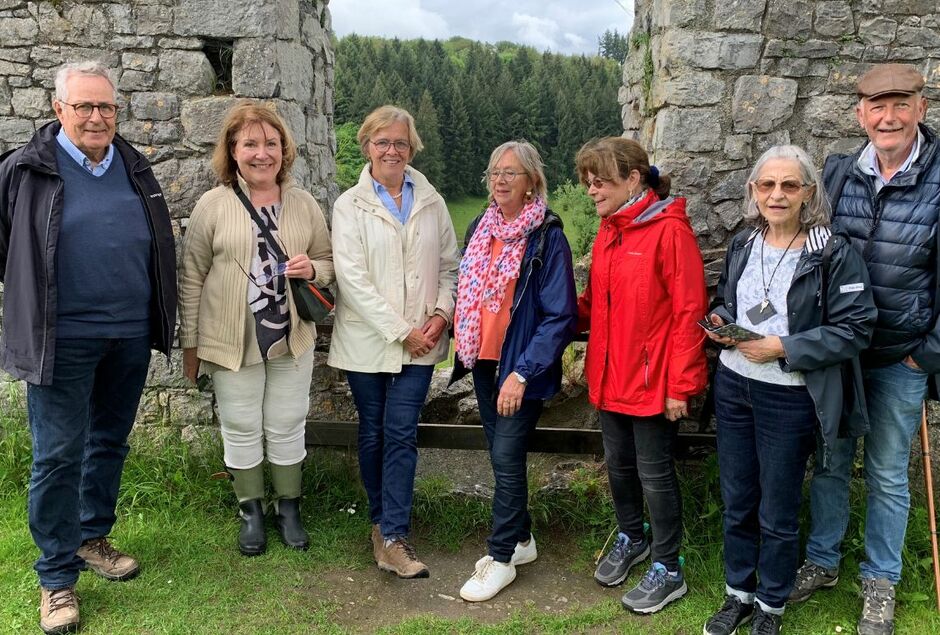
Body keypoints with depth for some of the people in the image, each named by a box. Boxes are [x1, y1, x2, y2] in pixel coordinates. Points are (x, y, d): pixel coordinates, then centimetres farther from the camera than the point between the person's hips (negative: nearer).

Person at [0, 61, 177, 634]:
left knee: (110, 443, 17)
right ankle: (57, 577, 14)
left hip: (131, 336, 5)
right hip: (64, 339, -5)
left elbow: (158, 249, 17)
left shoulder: (136, 168, 9)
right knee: (58, 455, 0)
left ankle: (92, 538, 36)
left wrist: (161, 320, 13)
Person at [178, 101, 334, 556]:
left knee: (287, 427, 13)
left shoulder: (304, 204, 3)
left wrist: (311, 269, -14)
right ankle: (251, 512, 30)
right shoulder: (213, 205, -5)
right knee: (241, 430, 11)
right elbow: (192, 277, -3)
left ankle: (288, 509, 31)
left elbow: (327, 260, 11)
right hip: (231, 341, -2)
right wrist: (190, 343, -2)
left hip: (292, 339, 2)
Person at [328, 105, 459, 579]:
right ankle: (384, 521, 29)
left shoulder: (431, 202, 8)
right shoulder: (350, 205, -1)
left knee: (401, 434, -4)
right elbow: (353, 279, -10)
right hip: (368, 340, -1)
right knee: (373, 433, 11)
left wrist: (441, 313, -7)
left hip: (420, 341, 1)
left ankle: (391, 538, -1)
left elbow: (448, 265, 11)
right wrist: (401, 331, -13)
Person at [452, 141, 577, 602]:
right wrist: (464, 346, 7)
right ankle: (521, 538, 31)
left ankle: (501, 558, 11)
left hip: (521, 367, -6)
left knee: (506, 456, -5)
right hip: (483, 360, 7)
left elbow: (560, 316, -16)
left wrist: (522, 373, -21)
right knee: (501, 454, 14)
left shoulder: (548, 238, -13)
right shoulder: (480, 228, 7)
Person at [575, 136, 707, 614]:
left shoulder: (670, 231, -16)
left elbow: (689, 311, -17)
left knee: (654, 474, 6)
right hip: (609, 376, 7)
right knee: (618, 465, 20)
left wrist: (681, 385, -17)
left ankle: (668, 570, 25)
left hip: (652, 381, -7)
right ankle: (631, 538, 43)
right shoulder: (607, 230, 7)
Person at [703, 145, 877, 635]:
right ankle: (738, 595, 37)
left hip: (789, 397, -5)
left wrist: (783, 348, -21)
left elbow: (855, 329, -14)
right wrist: (720, 321, -3)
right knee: (736, 503, 18)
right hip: (733, 387, 5)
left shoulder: (834, 254, -12)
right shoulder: (742, 245, 5)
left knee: (778, 514, 11)